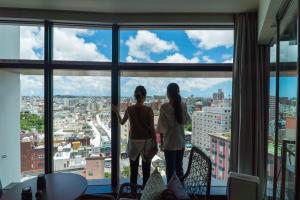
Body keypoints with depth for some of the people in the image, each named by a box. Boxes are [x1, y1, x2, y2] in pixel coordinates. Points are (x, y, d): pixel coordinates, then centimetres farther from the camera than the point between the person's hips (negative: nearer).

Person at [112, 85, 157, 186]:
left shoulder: (129, 109, -5)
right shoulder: (149, 110, -12)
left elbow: (121, 122, 11)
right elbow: (152, 129, -10)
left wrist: (116, 111, 26)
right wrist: (155, 144, 0)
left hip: (134, 142, 2)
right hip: (146, 142, -1)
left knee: (134, 170, 14)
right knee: (146, 170, 12)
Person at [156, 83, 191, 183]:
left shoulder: (164, 107, -15)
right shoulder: (183, 106, -4)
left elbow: (162, 127, -12)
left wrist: (161, 142, 0)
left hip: (169, 143, -4)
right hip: (181, 142, 4)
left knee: (170, 168, 10)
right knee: (179, 167, 19)